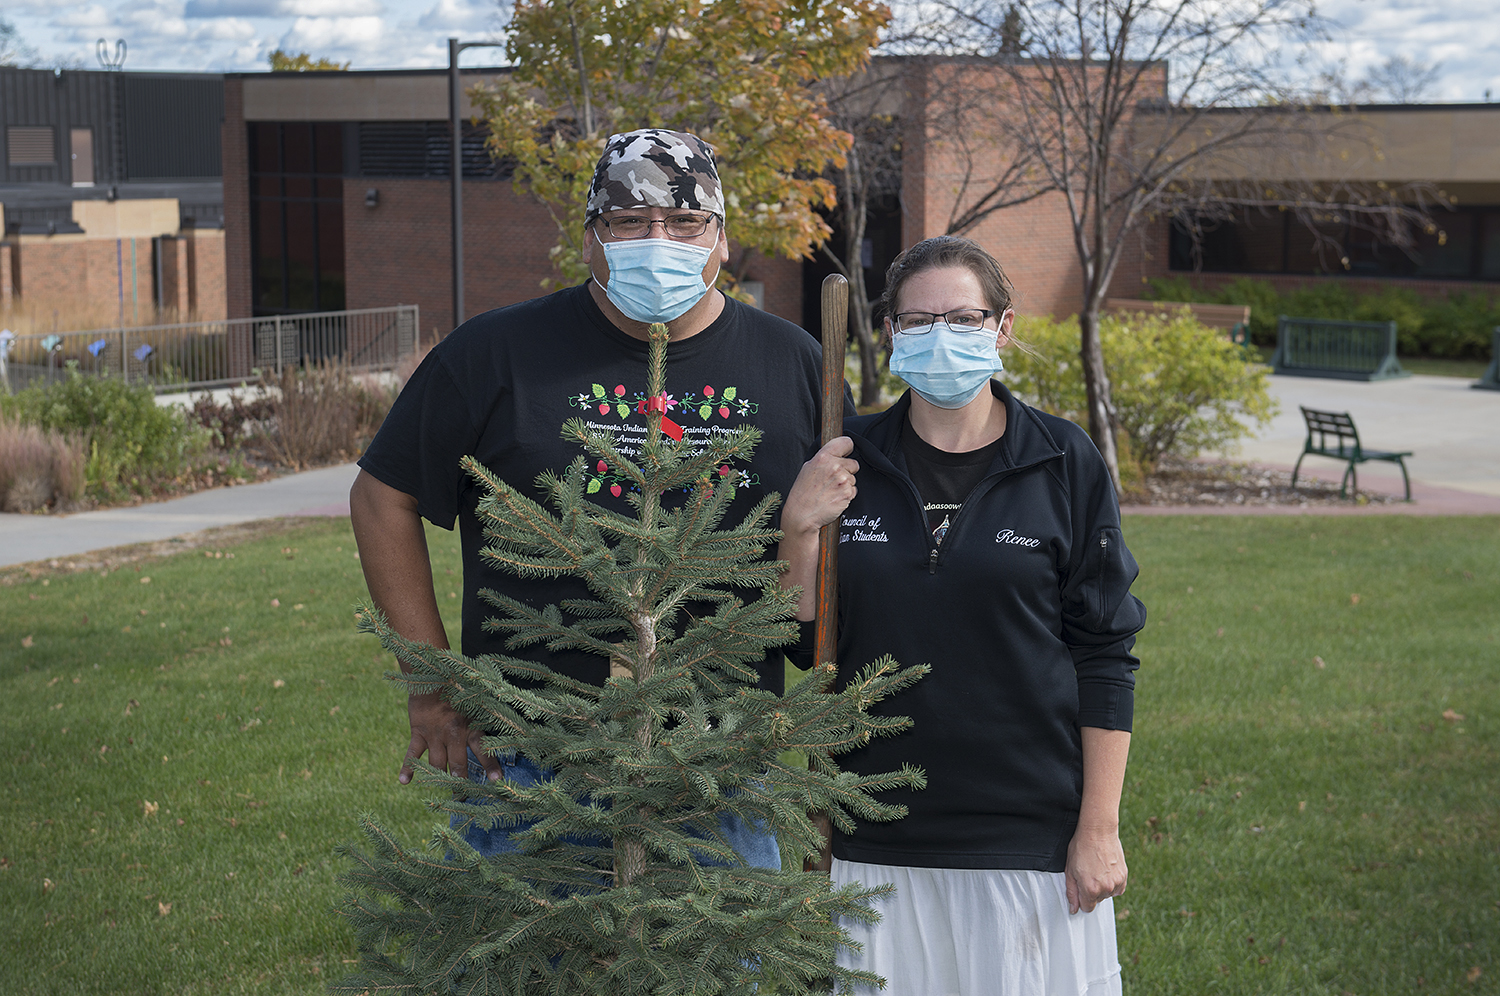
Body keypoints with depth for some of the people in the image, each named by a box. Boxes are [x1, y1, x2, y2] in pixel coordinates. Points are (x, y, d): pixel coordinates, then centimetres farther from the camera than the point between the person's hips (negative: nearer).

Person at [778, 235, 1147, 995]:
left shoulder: (1064, 465, -3)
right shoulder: (847, 464, 3)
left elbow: (1104, 657, -2)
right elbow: (802, 645, 6)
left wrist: (1100, 830, -5)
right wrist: (798, 529, -10)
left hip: (1030, 838, -2)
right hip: (879, 838, 2)